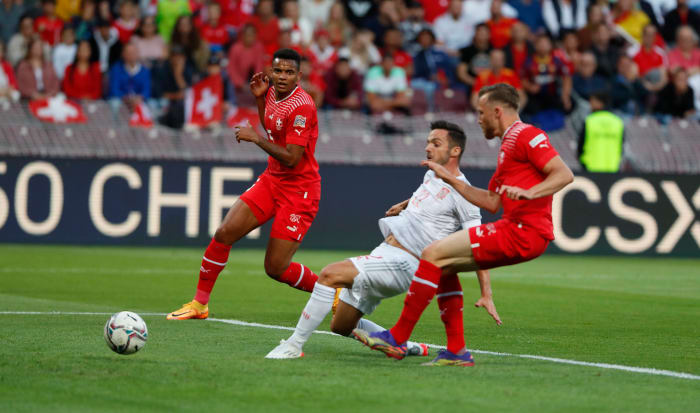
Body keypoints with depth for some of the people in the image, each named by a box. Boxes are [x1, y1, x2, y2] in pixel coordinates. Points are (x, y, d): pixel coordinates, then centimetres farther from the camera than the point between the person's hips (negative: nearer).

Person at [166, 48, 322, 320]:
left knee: (276, 268, -8)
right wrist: (259, 97, 11)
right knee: (224, 234, -5)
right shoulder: (273, 93, 5)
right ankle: (199, 303, 7)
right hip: (271, 179, 8)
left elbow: (292, 158, -24)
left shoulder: (301, 106, -21)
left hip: (298, 190, -8)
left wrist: (255, 138, -18)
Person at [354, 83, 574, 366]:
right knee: (444, 267, 13)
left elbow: (564, 174, -17)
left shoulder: (525, 135, -6)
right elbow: (492, 202, 27)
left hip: (524, 231, -10)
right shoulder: (508, 143, 25)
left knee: (433, 255, -12)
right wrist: (451, 180, 27)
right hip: (513, 228, 10)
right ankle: (456, 352, 9)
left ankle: (397, 339, -8)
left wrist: (529, 193, -30)